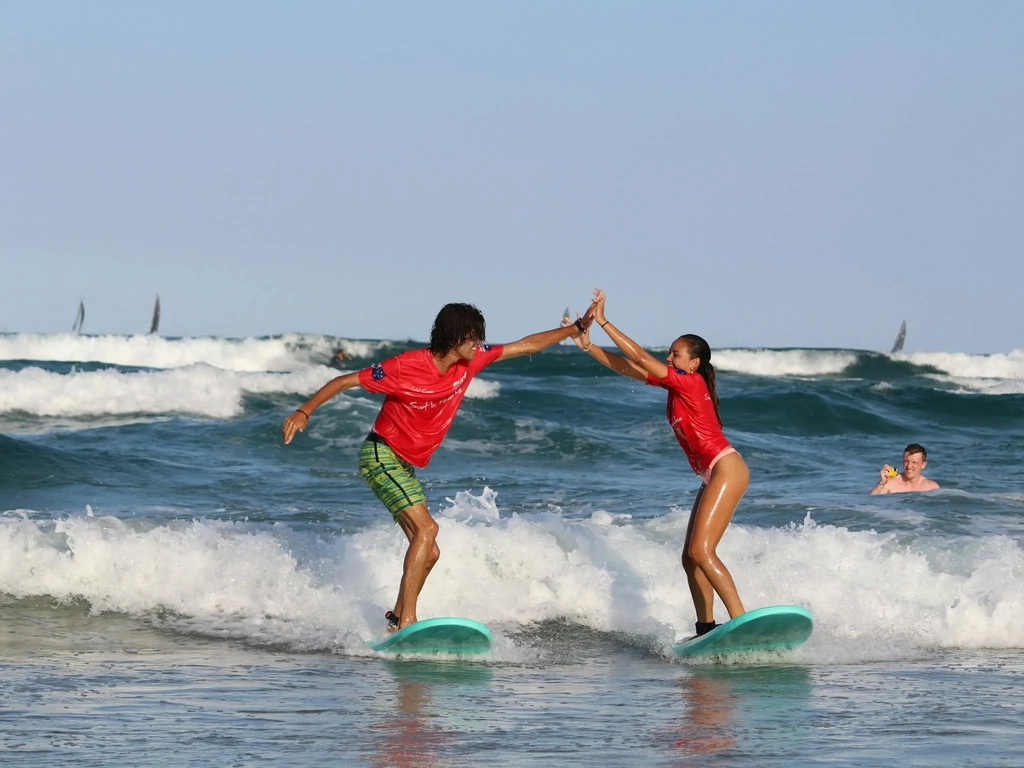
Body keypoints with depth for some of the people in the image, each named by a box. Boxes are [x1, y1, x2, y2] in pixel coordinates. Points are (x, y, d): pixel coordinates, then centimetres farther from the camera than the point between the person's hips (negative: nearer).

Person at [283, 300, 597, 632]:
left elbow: (525, 346, 7)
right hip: (381, 455, -8)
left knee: (429, 552, 4)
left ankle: (396, 620, 15)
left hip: (405, 466, 8)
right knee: (426, 529, -24)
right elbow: (345, 381, -16)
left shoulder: (469, 361, -1)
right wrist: (304, 412, -26)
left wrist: (577, 328, 6)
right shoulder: (406, 367, -21)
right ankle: (406, 621, -30)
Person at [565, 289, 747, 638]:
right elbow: (627, 368, 14)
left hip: (727, 469, -10)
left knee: (701, 550, -17)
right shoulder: (677, 385, 15)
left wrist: (603, 321, -10)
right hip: (713, 476, 10)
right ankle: (706, 628, 7)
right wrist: (588, 346, 7)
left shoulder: (691, 382, -9)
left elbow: (640, 358, -13)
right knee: (690, 557, 7)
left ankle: (740, 620, -22)